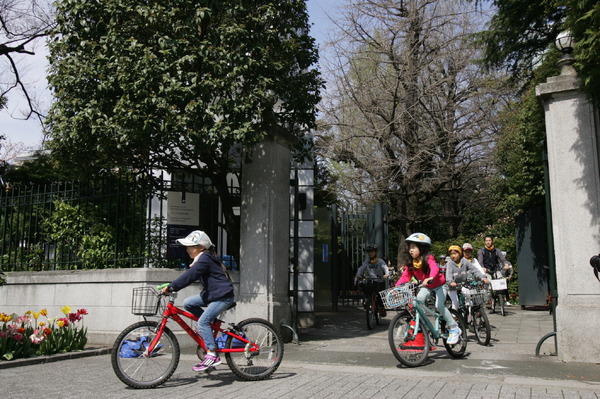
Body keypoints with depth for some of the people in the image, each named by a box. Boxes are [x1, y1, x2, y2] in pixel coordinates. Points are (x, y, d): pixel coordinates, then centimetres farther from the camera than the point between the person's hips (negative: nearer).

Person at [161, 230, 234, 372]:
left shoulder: (205, 259, -17)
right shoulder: (202, 259, 14)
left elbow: (189, 276, -27)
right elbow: (190, 276, 20)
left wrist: (171, 287, -28)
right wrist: (171, 286, 14)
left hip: (223, 296, -10)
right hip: (211, 294, 10)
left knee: (203, 321, -18)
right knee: (188, 303, 3)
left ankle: (212, 355, -14)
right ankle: (210, 323, 14)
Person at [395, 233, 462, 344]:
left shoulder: (428, 259, -26)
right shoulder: (411, 263, -7)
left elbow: (435, 269, -45)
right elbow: (405, 276, -10)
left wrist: (430, 278, -66)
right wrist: (396, 287, -24)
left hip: (439, 285, -6)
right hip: (426, 286, 6)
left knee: (439, 306, -21)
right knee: (419, 300, -20)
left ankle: (454, 329, -3)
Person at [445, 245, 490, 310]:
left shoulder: (465, 261, -2)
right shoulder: (450, 264, -8)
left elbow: (474, 269, -9)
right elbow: (448, 274, -22)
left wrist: (482, 277, -24)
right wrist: (451, 282, -44)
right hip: (453, 288, -3)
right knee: (455, 302, -16)